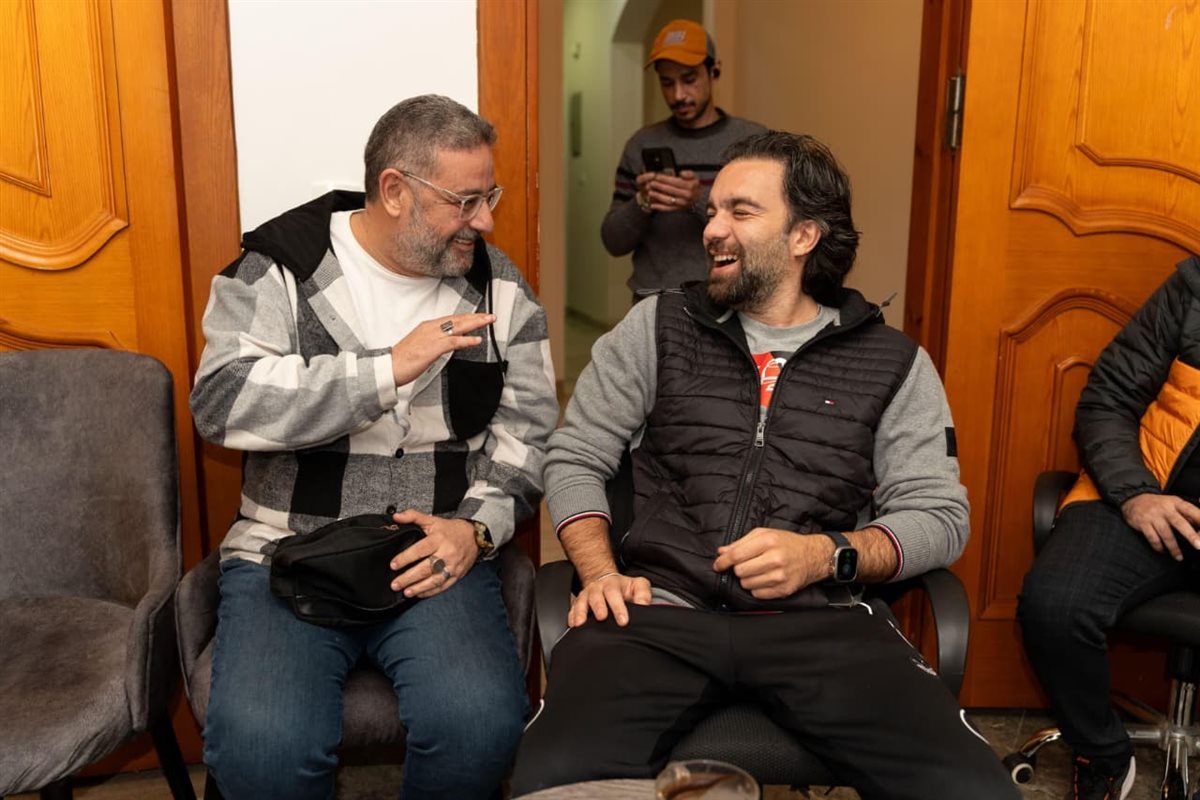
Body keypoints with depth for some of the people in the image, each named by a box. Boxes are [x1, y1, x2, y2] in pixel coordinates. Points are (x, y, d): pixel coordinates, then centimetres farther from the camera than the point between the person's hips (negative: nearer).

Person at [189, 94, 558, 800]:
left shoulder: (498, 287, 7)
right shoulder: (280, 267, -1)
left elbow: (528, 430, 8)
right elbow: (223, 403, -17)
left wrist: (477, 527, -10)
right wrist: (390, 368, -21)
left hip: (437, 557, 2)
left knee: (483, 725, -25)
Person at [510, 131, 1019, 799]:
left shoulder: (894, 363, 11)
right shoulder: (657, 328, 14)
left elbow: (941, 514, 7)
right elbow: (574, 458, 15)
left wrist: (825, 555, -11)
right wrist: (599, 573, -3)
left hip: (817, 621, 1)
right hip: (661, 610, 0)